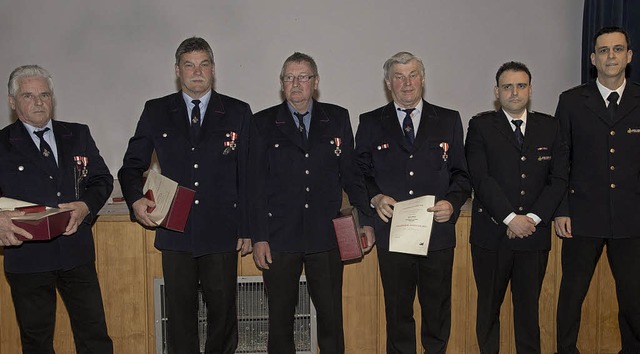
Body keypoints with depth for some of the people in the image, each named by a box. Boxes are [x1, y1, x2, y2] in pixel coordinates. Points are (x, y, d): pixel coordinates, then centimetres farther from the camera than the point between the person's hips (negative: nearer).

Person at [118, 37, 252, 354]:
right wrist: (135, 199, -10)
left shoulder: (238, 112, 4)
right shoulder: (156, 111, 7)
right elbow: (132, 166, 11)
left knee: (223, 311, 7)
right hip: (175, 232, 1)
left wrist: (247, 229, 0)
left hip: (222, 233, -1)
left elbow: (247, 175, 3)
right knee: (180, 314, 8)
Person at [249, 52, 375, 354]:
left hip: (326, 237, 1)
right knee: (280, 319, 8)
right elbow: (256, 184, 2)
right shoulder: (263, 123, 5)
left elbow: (351, 173, 11)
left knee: (331, 317, 6)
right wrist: (258, 238, -3)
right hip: (279, 239, 0)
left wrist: (366, 221, 6)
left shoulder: (337, 118, 8)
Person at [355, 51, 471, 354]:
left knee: (438, 311, 12)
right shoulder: (370, 123, 6)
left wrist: (452, 203, -10)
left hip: (438, 232, 1)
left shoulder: (449, 121, 8)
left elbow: (461, 173, 8)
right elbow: (361, 173, 8)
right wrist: (375, 197, -10)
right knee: (398, 312, 10)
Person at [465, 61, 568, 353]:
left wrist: (534, 218, -9)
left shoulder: (549, 127, 9)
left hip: (534, 233, 2)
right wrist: (511, 218, -16)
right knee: (489, 306, 9)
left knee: (528, 306, 10)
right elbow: (481, 178, -10)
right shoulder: (481, 126, 0)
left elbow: (559, 178, 3)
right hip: (491, 233, -2)